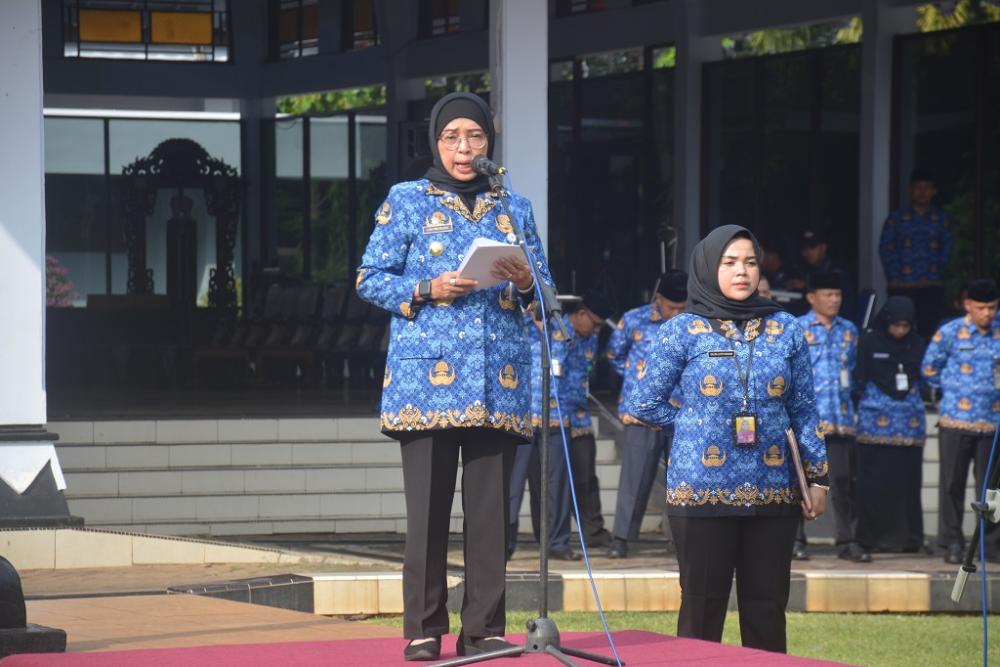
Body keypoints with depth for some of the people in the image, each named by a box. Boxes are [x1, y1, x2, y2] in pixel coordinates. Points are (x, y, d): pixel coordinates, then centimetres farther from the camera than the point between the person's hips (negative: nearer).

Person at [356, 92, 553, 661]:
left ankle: (485, 629, 5)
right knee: (428, 507, -5)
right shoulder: (406, 201, 8)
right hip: (429, 374, -3)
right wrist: (427, 290, -12)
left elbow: (545, 288, 17)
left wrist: (526, 283, -6)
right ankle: (424, 630, 1)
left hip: (500, 380, 3)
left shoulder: (515, 208, 17)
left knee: (492, 509, 0)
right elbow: (371, 279, 4)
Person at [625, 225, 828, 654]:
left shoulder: (785, 330, 8)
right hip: (702, 490, -2)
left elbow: (804, 409, 11)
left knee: (767, 609, 5)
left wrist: (817, 474, 8)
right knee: (703, 607, 1)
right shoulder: (683, 331, 0)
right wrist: (694, 424, 2)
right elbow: (643, 404, 4)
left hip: (773, 491, 2)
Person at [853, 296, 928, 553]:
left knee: (908, 481, 1)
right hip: (875, 422, -3)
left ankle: (908, 536, 7)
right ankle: (873, 535, 2)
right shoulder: (869, 342, 0)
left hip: (910, 423, 3)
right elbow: (858, 379, 0)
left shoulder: (917, 344, 10)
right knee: (875, 482, -4)